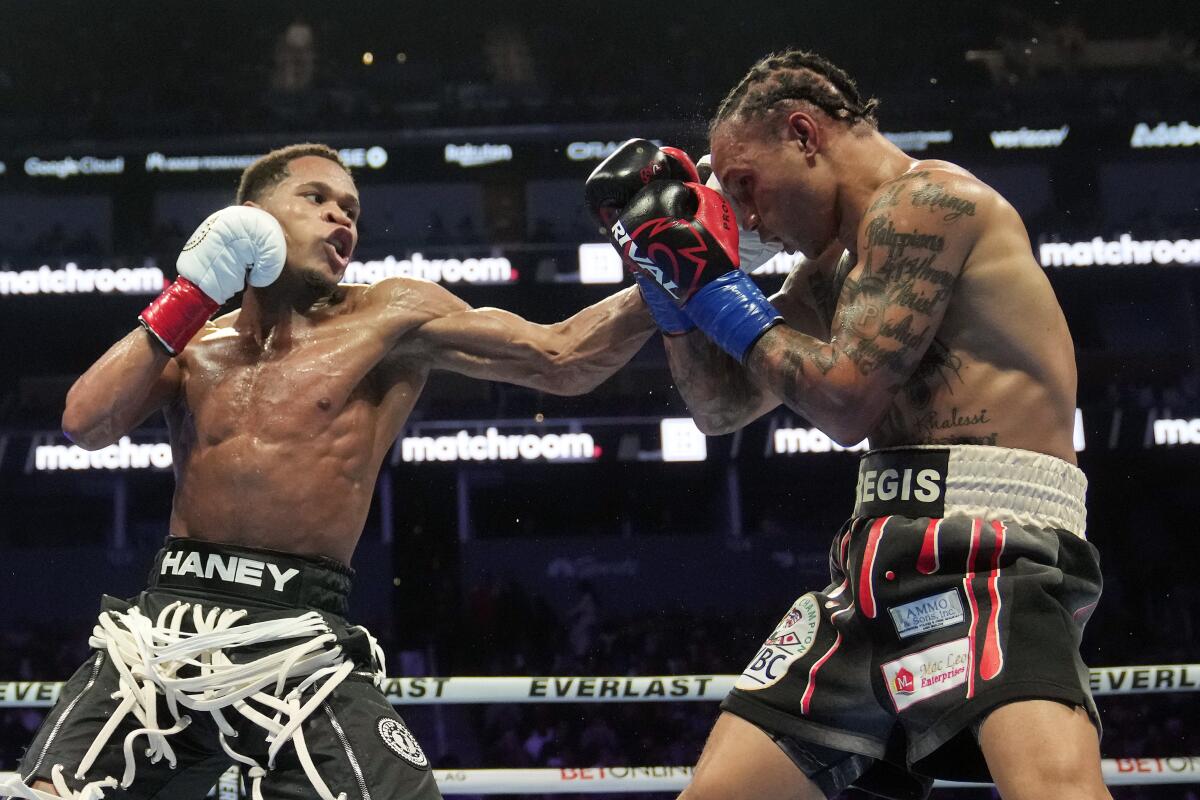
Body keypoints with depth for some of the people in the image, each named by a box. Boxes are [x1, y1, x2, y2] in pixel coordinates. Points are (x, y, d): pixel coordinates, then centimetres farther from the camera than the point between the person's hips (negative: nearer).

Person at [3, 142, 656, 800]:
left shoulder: (388, 319, 7)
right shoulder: (193, 341, 17)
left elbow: (562, 360, 3)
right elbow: (84, 425, 2)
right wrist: (190, 295, 2)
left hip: (299, 641, -2)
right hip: (165, 626, 2)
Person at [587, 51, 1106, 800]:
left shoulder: (926, 199, -7)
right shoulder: (840, 262, 22)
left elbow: (846, 399, -14)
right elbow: (723, 406, 27)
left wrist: (718, 288, -2)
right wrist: (676, 281, 14)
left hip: (994, 555, -9)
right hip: (887, 564, 9)